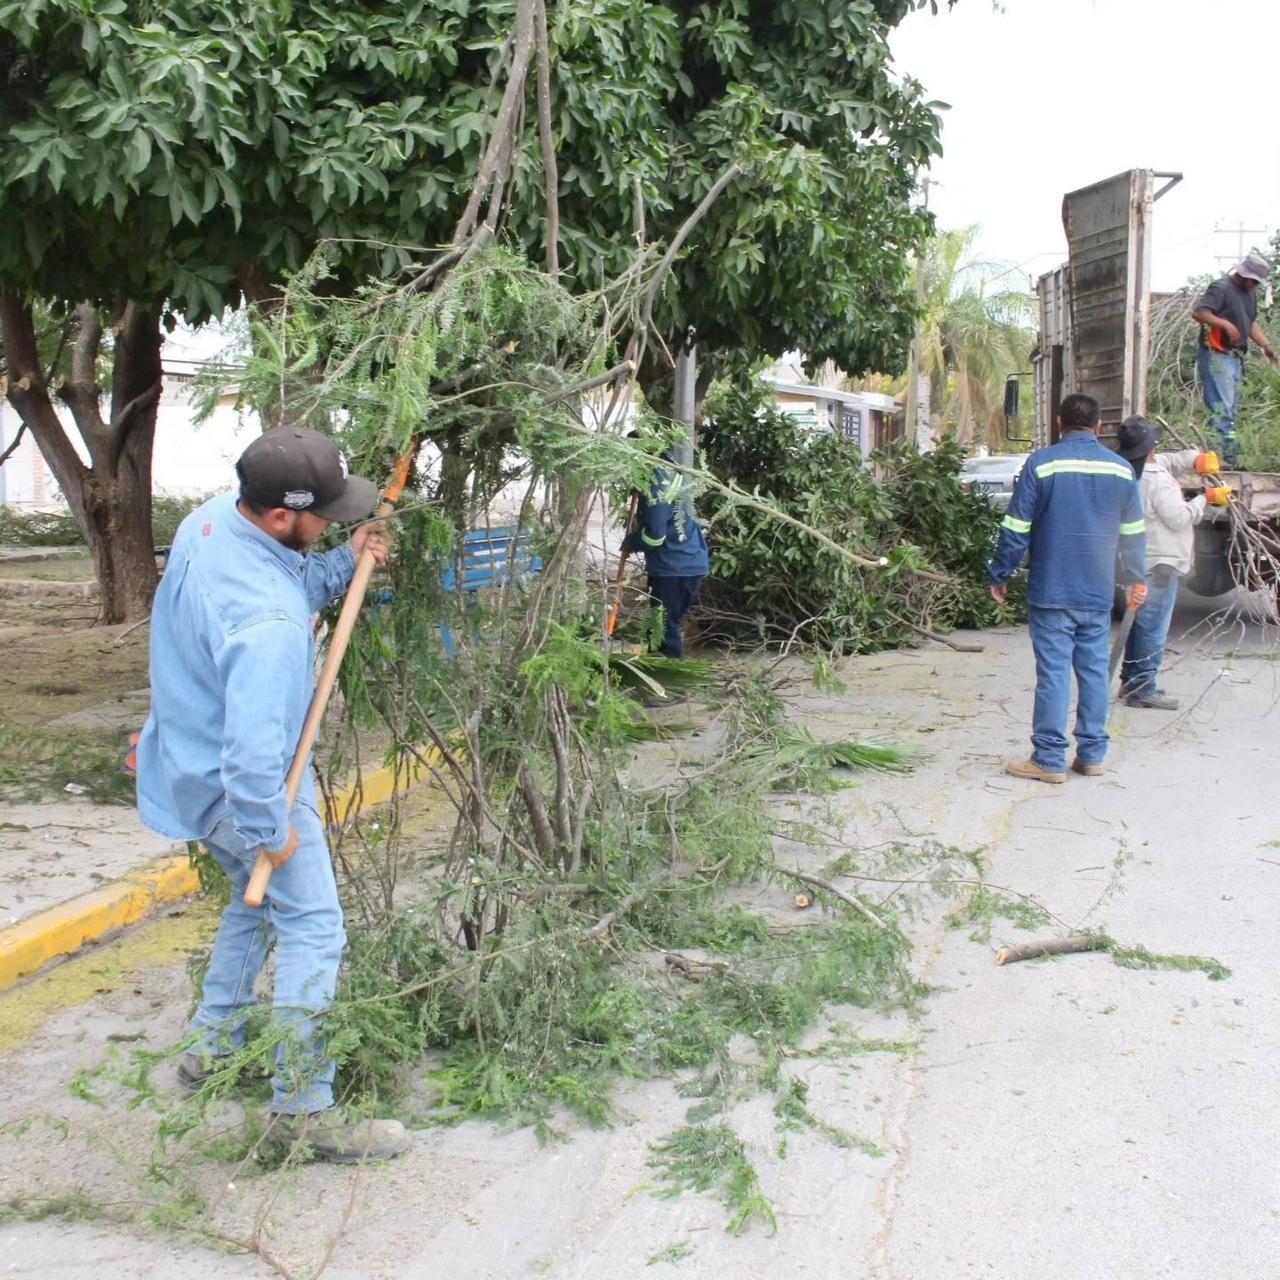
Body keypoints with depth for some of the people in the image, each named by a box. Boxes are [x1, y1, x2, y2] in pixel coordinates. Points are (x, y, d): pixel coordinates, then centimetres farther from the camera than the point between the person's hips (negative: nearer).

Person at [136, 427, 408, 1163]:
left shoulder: (209, 521, -9)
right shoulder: (267, 623, -36)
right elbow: (253, 751, -36)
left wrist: (347, 565, -8)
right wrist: (271, 831, -20)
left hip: (193, 763, 10)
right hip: (238, 789, -10)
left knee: (258, 902, 27)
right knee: (314, 929, -1)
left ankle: (212, 1049, 41)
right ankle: (303, 1109, 7)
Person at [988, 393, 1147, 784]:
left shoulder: (1041, 463, -6)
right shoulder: (1121, 469, 6)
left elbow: (1016, 529, -7)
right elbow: (1133, 534, 14)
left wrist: (1000, 576, 3)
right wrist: (1136, 579, 27)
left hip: (1052, 590, -4)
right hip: (1099, 594, 4)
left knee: (1053, 672, -2)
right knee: (1095, 671, 10)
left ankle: (1049, 760, 0)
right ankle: (1091, 754, 16)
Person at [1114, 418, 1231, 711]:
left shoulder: (1130, 472, 5)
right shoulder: (1156, 481, -23)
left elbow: (1171, 460, 11)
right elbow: (1180, 517, -18)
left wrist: (1196, 459, -8)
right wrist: (1206, 498, -6)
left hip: (1138, 561, 10)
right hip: (1159, 563, -10)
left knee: (1139, 622, 19)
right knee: (1153, 628, -4)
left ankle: (1130, 680, 27)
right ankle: (1143, 690, -1)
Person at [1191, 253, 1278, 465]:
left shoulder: (1250, 294, 19)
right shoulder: (1221, 288, -10)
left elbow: (1251, 323, 26)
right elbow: (1198, 313, -21)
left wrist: (1266, 345, 13)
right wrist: (1227, 325, -28)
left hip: (1236, 357, 10)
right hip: (1216, 355, -10)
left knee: (1231, 408, 10)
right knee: (1222, 408, -13)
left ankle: (1228, 457, 13)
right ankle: (1225, 455, -14)